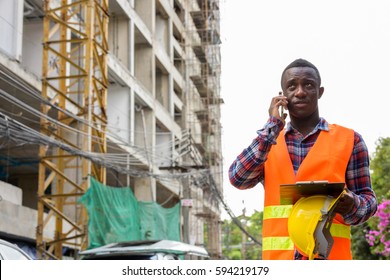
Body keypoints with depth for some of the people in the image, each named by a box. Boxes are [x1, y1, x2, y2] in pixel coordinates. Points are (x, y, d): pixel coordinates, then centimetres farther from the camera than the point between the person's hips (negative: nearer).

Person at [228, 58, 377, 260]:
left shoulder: (349, 140, 8)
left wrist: (351, 206, -15)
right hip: (278, 260, 2)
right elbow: (238, 178, 1)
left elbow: (367, 199, 9)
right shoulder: (267, 142, 17)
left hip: (329, 260, -2)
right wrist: (272, 127, 1)